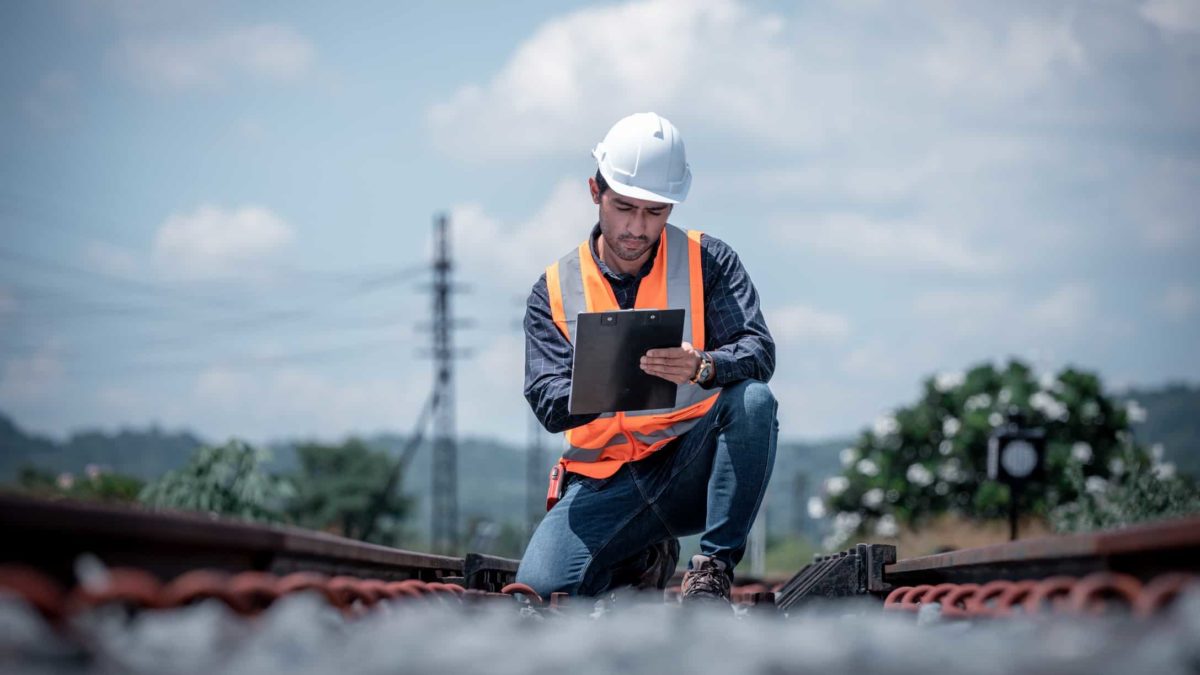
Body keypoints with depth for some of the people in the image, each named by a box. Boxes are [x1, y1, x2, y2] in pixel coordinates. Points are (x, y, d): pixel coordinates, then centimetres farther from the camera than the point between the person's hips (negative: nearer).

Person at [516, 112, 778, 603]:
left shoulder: (709, 262, 2)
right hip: (606, 483, 1)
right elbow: (548, 405, -5)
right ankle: (644, 559, 13)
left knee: (752, 399, -31)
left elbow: (758, 353, -12)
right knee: (539, 584, -23)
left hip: (693, 467, -1)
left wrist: (701, 367, -36)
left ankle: (713, 568, -20)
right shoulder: (555, 290, 5)